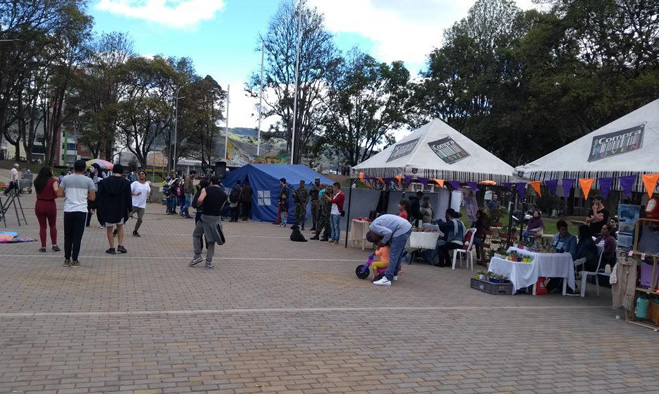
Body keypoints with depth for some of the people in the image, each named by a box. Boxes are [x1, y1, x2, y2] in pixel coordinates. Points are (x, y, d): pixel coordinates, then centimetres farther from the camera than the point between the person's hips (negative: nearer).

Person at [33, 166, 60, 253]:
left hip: (39, 205, 2)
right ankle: (54, 245, 12)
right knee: (53, 226, 15)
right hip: (50, 205, -2)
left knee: (42, 226, 11)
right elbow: (56, 191, -21)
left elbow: (37, 191, 5)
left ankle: (43, 247, 11)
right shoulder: (53, 181, -9)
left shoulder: (36, 181, 3)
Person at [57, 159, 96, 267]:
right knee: (77, 237, 2)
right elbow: (92, 197, 0)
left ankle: (67, 260, 16)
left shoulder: (66, 179, 1)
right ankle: (74, 261, 4)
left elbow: (59, 194, -1)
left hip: (68, 211, 2)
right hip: (81, 211, -1)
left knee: (68, 237, 12)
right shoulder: (88, 180, -2)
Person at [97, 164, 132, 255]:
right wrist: (129, 209, 4)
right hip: (120, 210, 1)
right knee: (120, 226, 20)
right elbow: (128, 197, -5)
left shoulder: (104, 181, -3)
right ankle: (120, 245, 12)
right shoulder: (126, 182, -5)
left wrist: (100, 209, 6)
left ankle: (112, 248, 11)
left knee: (109, 229, 9)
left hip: (107, 209, -1)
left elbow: (99, 196, -2)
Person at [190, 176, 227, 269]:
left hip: (205, 216, -3)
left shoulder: (206, 189, -4)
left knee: (196, 234, 19)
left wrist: (199, 205, 0)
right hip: (216, 218, 3)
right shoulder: (224, 194, 7)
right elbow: (221, 208, 7)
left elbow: (199, 200, -20)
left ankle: (198, 256, 12)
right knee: (211, 240, 11)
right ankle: (209, 262, 12)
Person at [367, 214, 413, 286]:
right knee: (398, 253, 20)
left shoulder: (373, 226, -6)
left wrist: (383, 242, -3)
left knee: (393, 255, -8)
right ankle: (394, 274, 32)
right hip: (407, 227, 10)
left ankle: (387, 279, -8)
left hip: (401, 230, -10)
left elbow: (388, 233, -18)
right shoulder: (378, 223, 23)